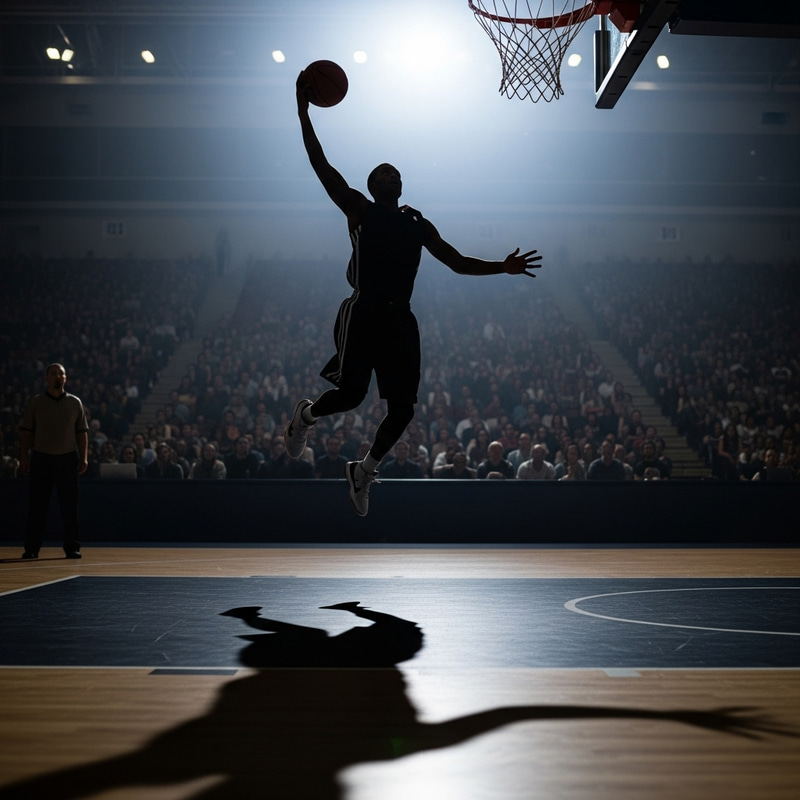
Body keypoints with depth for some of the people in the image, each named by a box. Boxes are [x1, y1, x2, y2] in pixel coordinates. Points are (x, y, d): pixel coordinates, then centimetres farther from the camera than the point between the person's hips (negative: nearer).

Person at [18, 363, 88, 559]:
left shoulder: (75, 403, 7)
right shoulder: (35, 403, 5)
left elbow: (82, 432, 7)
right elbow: (26, 432, 4)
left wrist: (84, 458, -1)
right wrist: (24, 457, -3)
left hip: (68, 458, 1)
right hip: (41, 458, -1)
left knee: (69, 505, 1)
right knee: (37, 505, 1)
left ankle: (72, 547, 6)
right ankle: (31, 548, 7)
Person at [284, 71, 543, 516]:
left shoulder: (419, 224, 19)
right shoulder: (358, 208, 6)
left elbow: (458, 262, 17)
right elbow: (321, 166, -3)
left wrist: (502, 268, 4)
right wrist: (304, 112, -8)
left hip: (400, 318, 5)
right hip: (364, 313, -5)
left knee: (403, 408, 1)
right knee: (351, 394, -12)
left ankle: (365, 472, 22)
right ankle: (305, 416, 23)